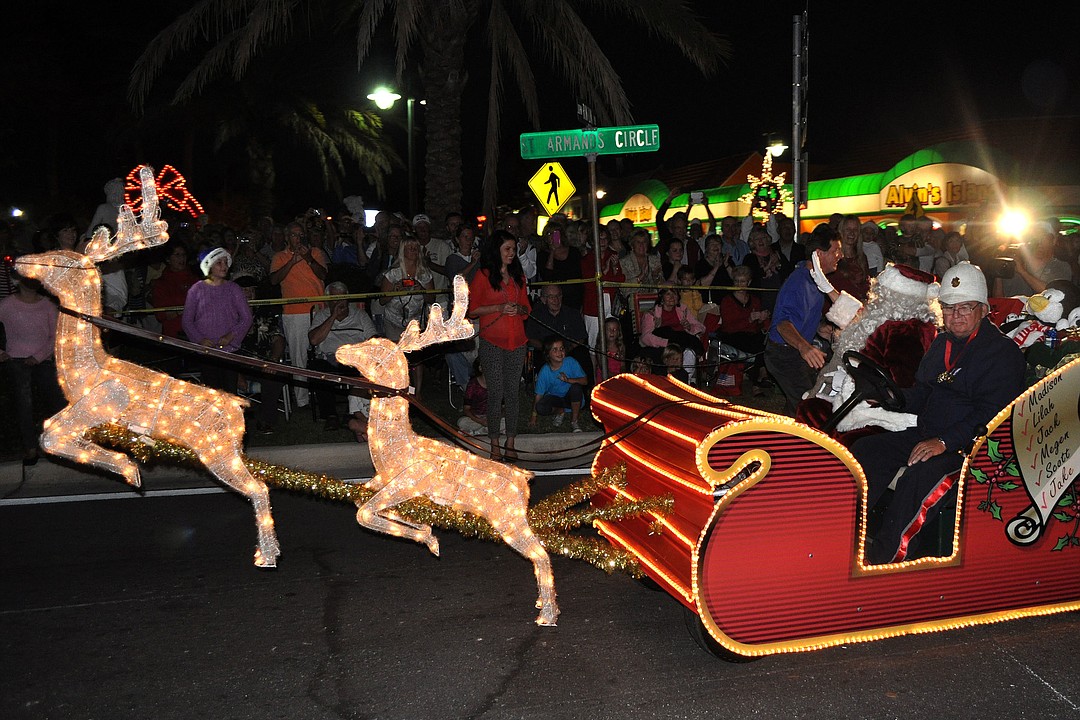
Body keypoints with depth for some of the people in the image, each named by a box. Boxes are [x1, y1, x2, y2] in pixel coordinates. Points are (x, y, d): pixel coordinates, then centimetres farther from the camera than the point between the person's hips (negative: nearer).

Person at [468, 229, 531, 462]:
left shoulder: (518, 275, 15)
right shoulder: (483, 275, 0)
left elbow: (526, 307, 20)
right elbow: (472, 309, -3)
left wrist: (519, 309, -3)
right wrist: (499, 308, -14)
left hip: (517, 341, 4)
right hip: (492, 341, -4)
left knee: (513, 391, 4)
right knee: (496, 392, -3)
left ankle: (510, 442, 11)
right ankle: (495, 444, 6)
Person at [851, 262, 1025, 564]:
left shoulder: (1003, 352, -9)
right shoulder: (943, 342, 17)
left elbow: (991, 414, -19)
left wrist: (945, 442, -28)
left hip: (968, 447, -8)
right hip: (925, 434, 9)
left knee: (919, 477, -34)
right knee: (865, 450, -7)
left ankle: (882, 559, -27)